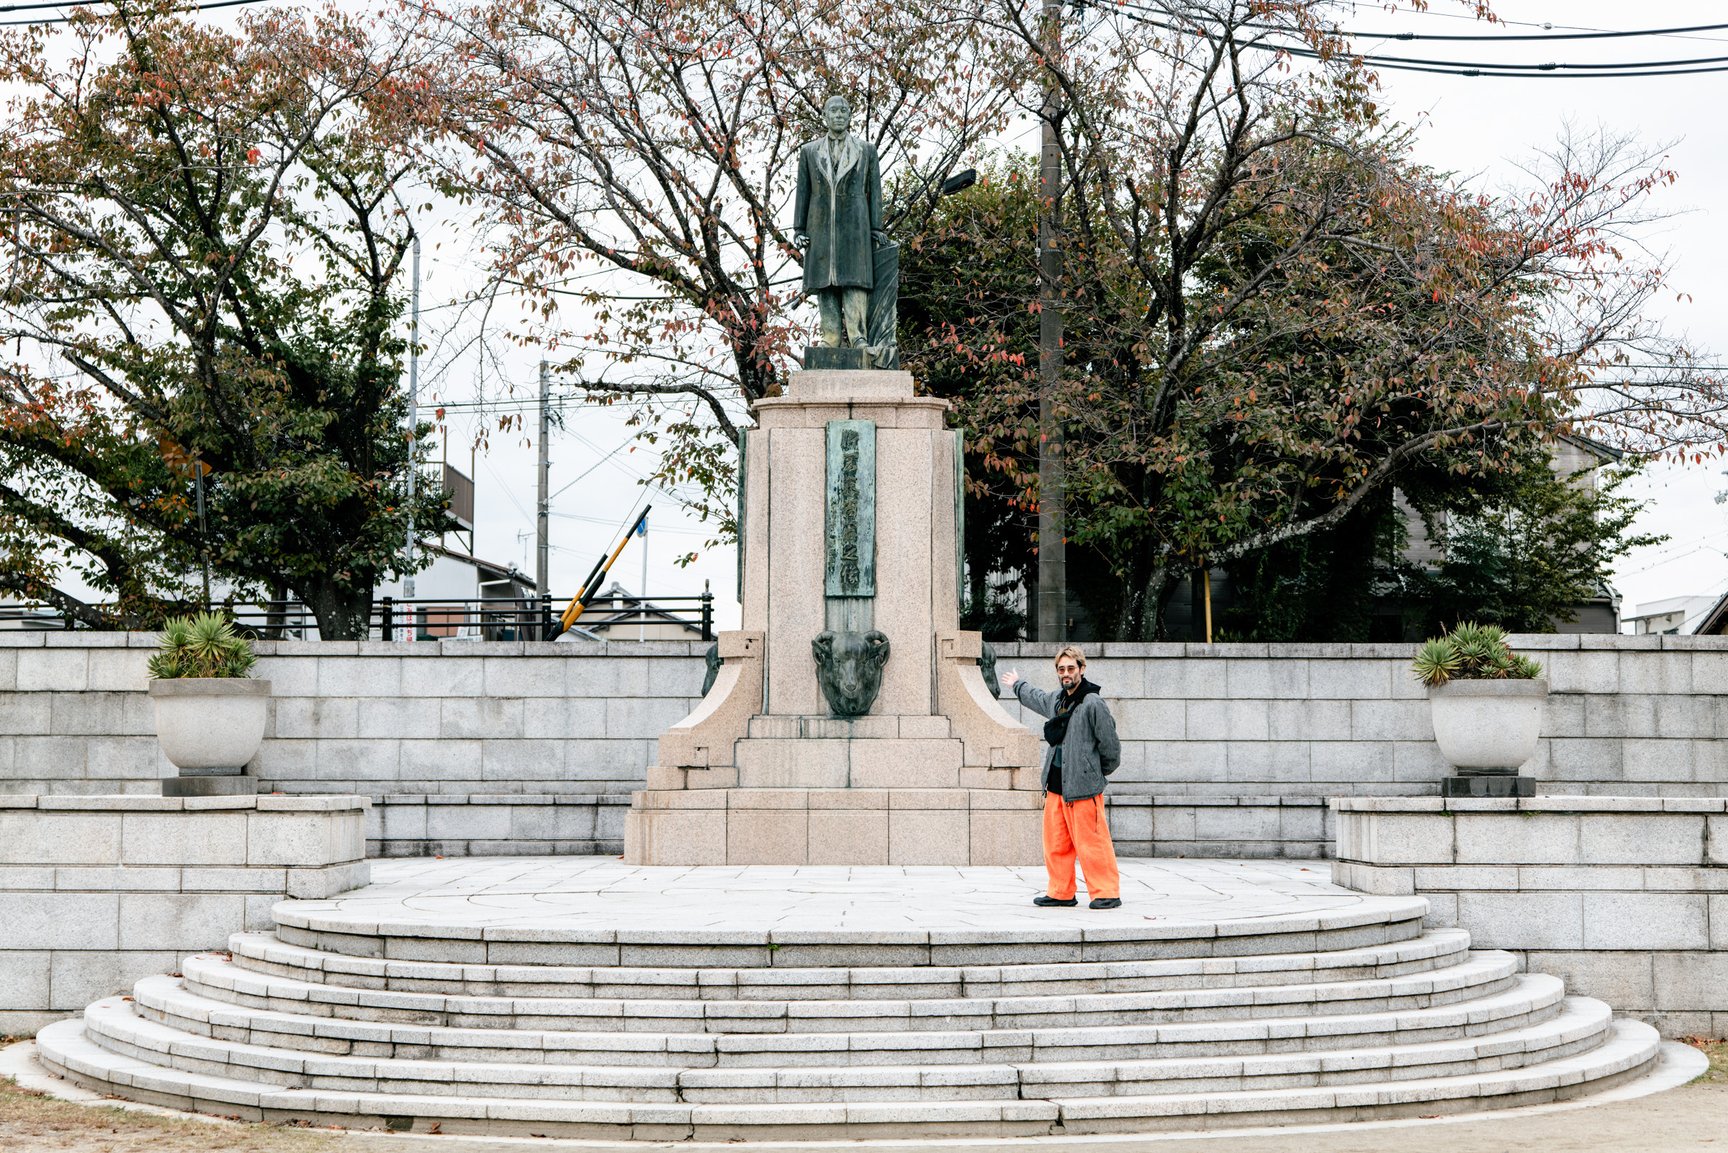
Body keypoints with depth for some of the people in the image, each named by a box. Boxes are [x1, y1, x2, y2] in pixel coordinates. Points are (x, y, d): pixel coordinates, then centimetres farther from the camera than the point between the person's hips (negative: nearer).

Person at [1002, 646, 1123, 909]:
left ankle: (1107, 892, -1)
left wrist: (1097, 774, 6)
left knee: (1091, 843, -8)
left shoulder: (1093, 704, -11)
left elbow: (1111, 747, -7)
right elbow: (1036, 698, 40)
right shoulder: (1056, 701, 15)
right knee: (1055, 844, 10)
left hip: (1083, 787, -8)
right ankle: (1061, 893, 18)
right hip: (1055, 786, 8)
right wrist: (1018, 685, 57)